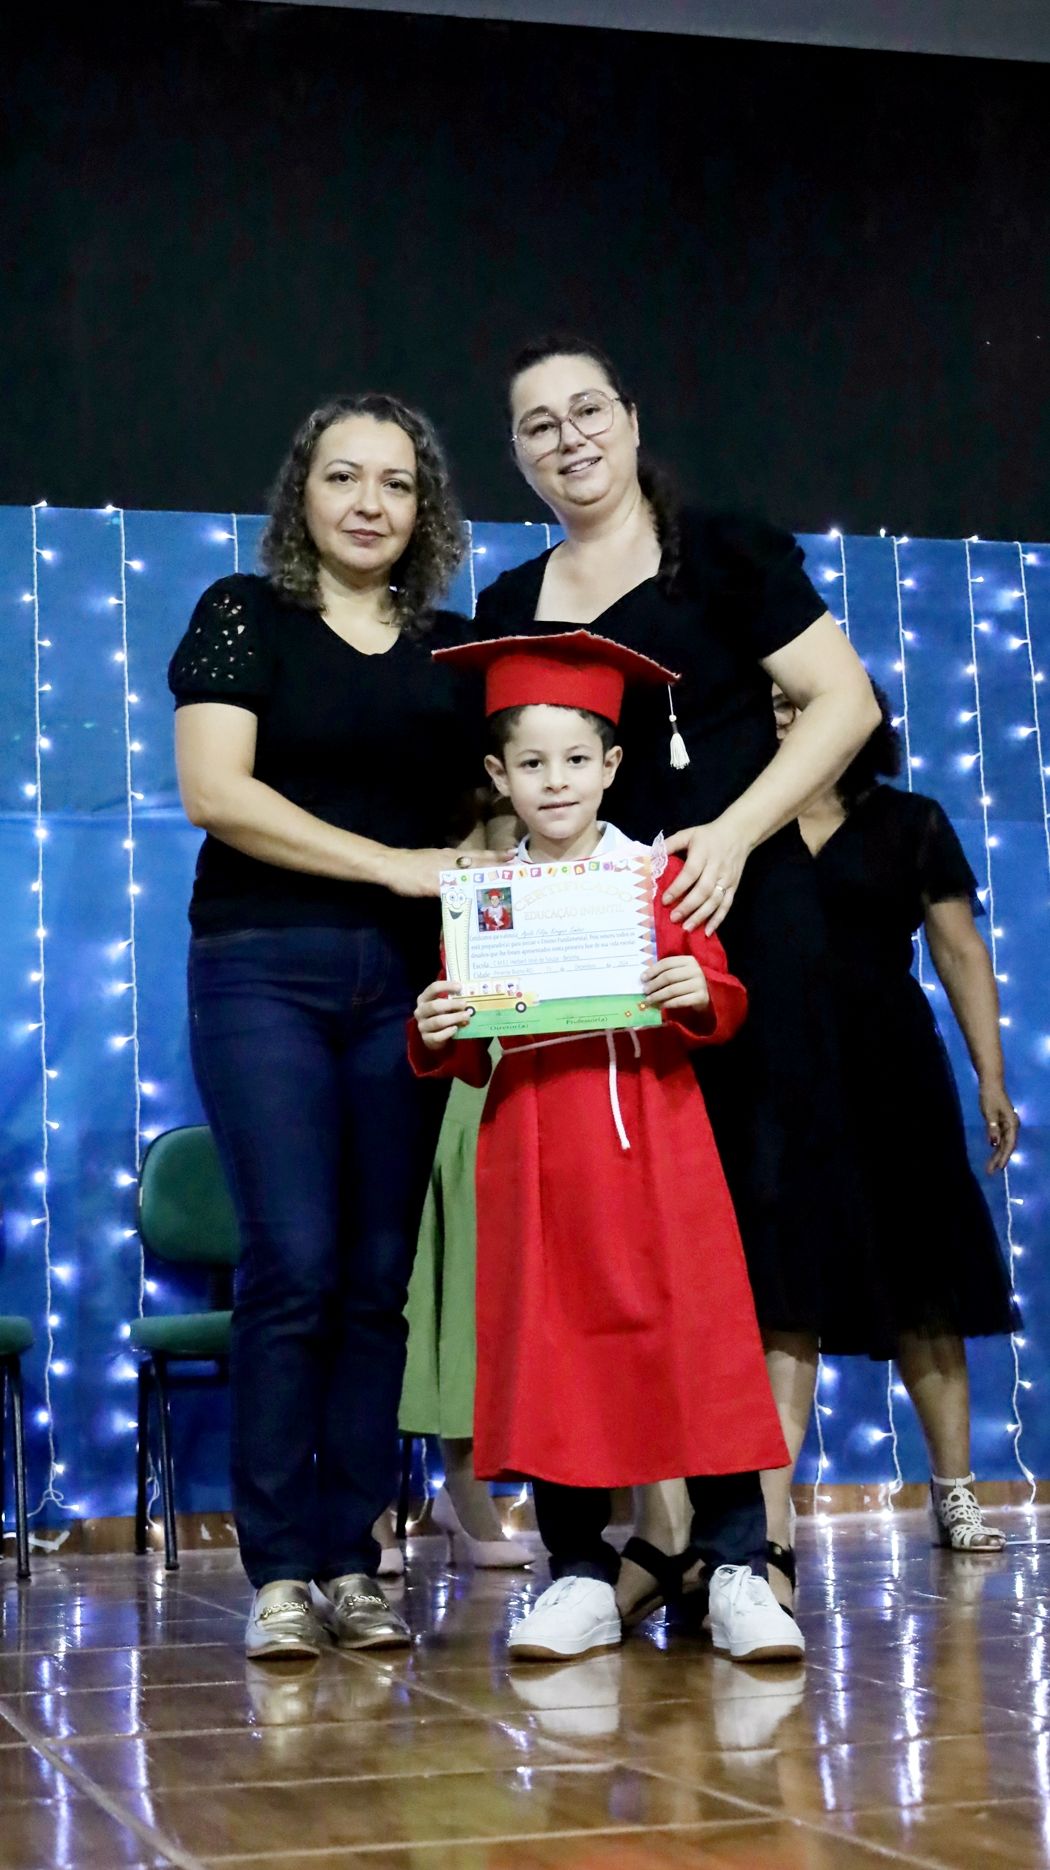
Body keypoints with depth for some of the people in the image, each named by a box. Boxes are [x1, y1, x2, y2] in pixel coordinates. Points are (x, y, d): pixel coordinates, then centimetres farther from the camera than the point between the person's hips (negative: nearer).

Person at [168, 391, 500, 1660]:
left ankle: (350, 1561, 6)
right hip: (265, 968, -3)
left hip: (405, 977, 4)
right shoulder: (243, 615, 5)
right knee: (293, 1263, -11)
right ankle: (279, 1571, -4)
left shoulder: (455, 646, 16)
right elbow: (215, 790, -7)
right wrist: (393, 865, -12)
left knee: (379, 1273, 1)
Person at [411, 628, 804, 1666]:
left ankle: (736, 1571, 2)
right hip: (535, 1160, 2)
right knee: (552, 1354, 3)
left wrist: (699, 992, -20)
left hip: (654, 1144, -1)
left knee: (698, 1338, -4)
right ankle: (581, 1579, 12)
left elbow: (722, 1004, 2)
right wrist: (437, 1035, -12)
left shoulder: (660, 873, 5)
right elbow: (470, 1060, 9)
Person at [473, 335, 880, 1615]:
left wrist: (734, 834, -13)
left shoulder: (724, 555, 3)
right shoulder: (506, 612, 16)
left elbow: (844, 702, -3)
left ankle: (761, 1528, 0)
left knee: (761, 1204, -4)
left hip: (739, 914, -4)